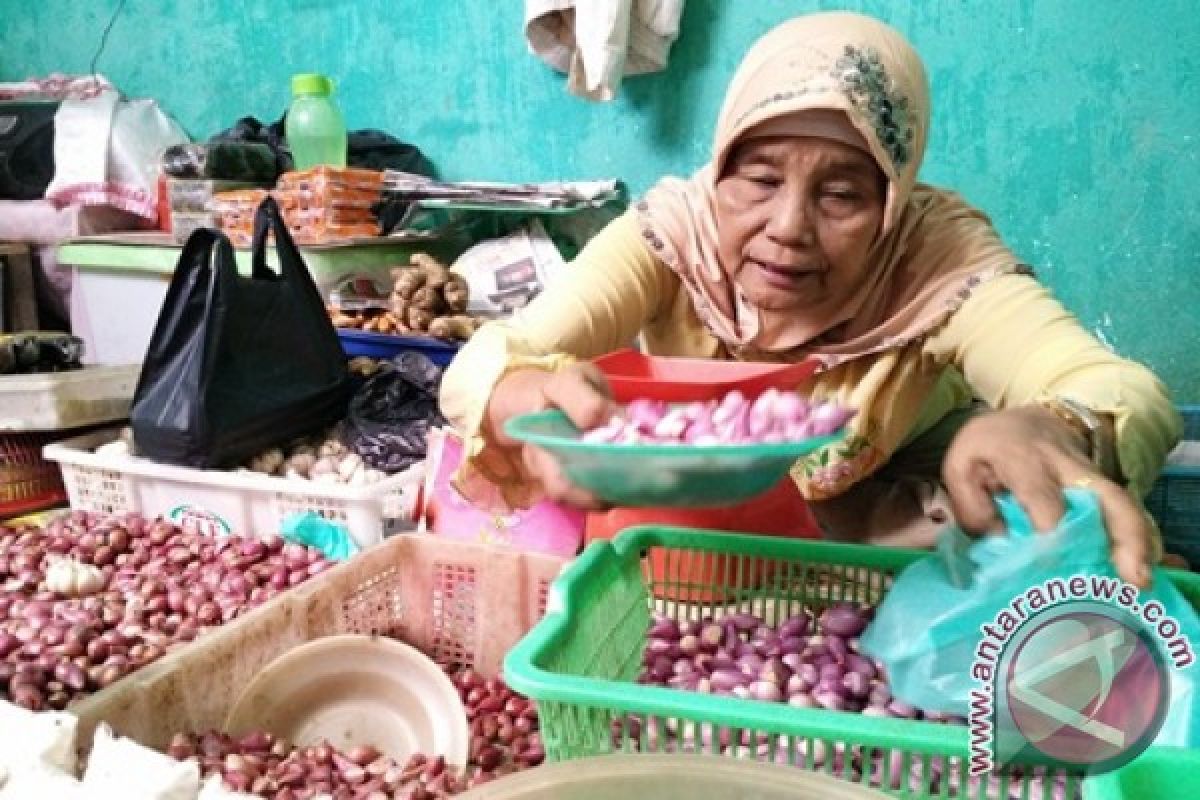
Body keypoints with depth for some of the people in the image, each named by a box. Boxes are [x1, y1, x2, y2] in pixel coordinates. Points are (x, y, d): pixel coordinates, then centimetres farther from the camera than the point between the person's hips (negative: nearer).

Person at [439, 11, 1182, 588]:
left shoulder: (937, 254, -26)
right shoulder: (672, 230, -24)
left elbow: (1127, 393, -38)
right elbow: (481, 366, -35)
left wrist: (1049, 434, -63)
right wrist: (535, 400, -60)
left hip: (889, 539, 0)